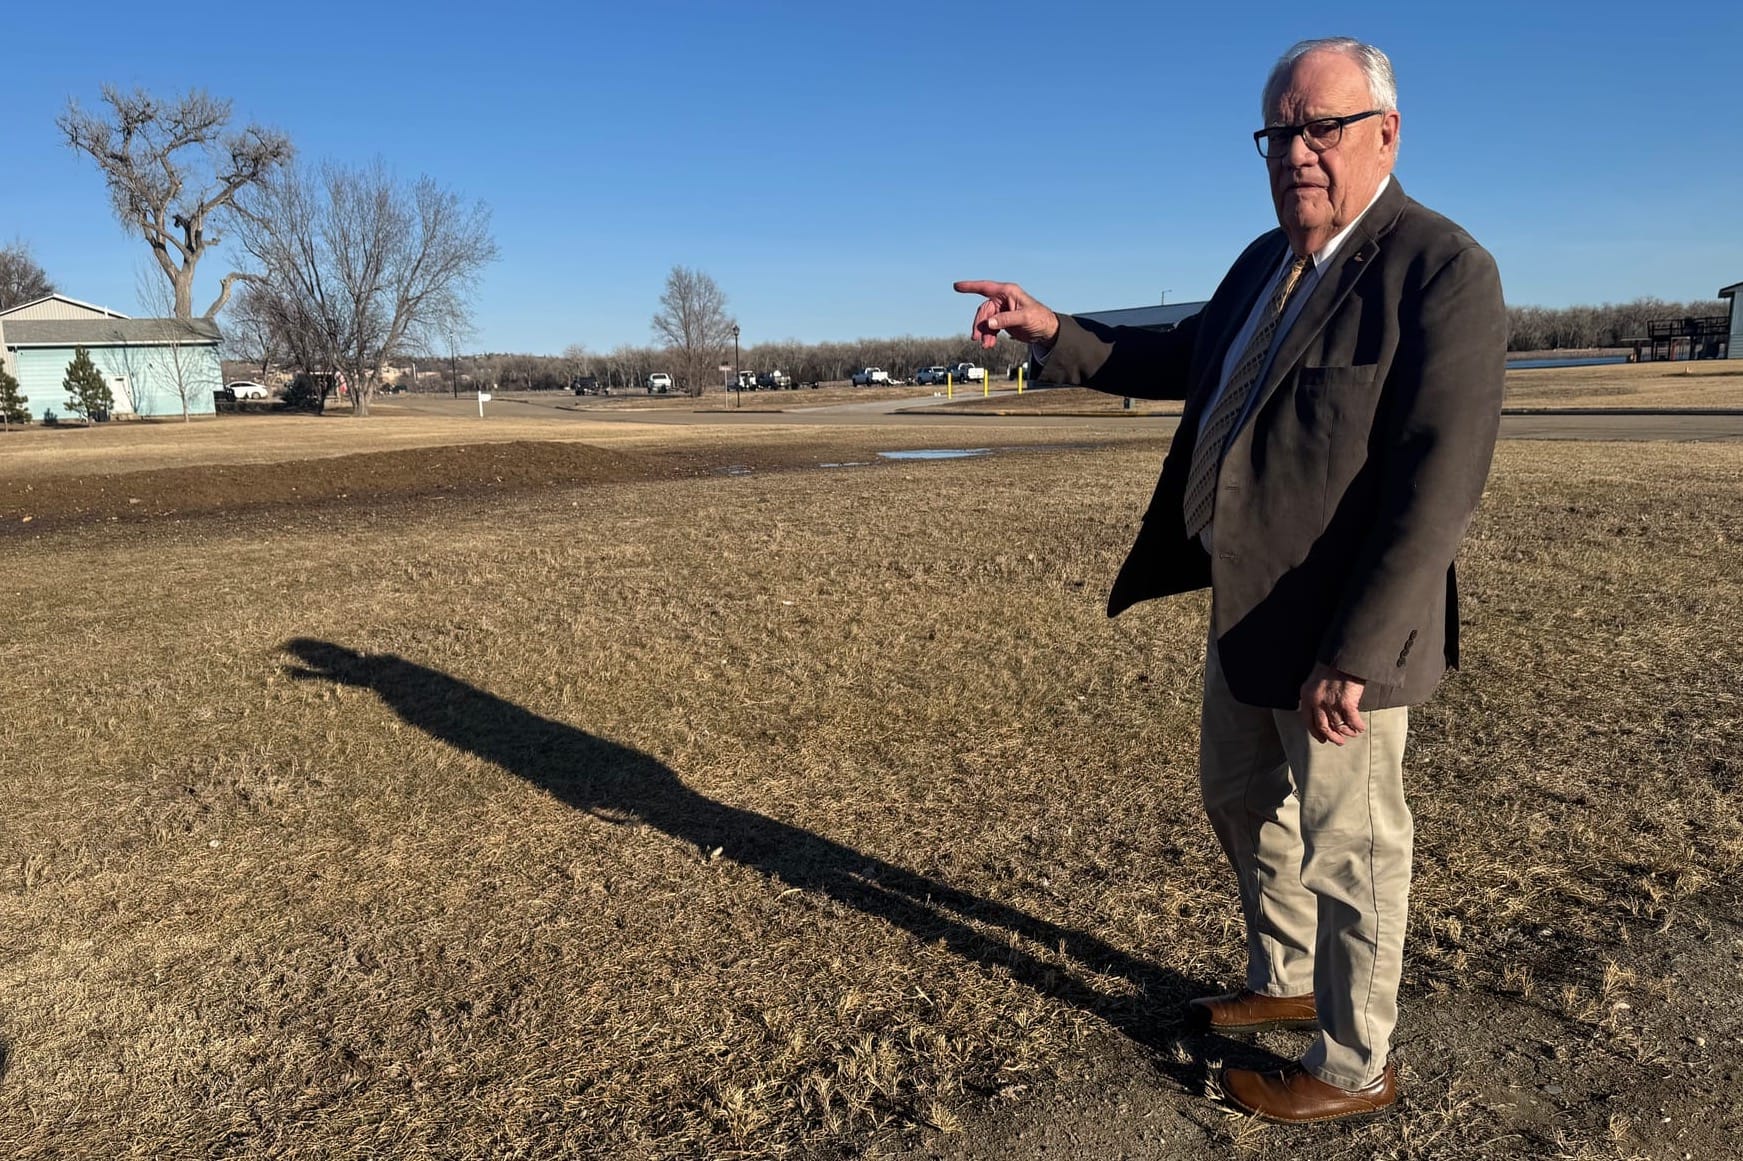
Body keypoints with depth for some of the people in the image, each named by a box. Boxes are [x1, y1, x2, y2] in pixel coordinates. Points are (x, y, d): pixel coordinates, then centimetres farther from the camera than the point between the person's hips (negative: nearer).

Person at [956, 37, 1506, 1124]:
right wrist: (1050, 329, 7)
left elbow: (1439, 485, -24)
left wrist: (1351, 656, -27)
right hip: (1250, 609, 9)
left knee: (1347, 848, 8)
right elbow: (1181, 360, 20)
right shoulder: (1267, 261, 9)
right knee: (1244, 804, 23)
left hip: (1343, 630, -9)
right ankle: (1284, 984, 47)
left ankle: (1354, 1067, 30)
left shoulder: (1442, 269, -18)